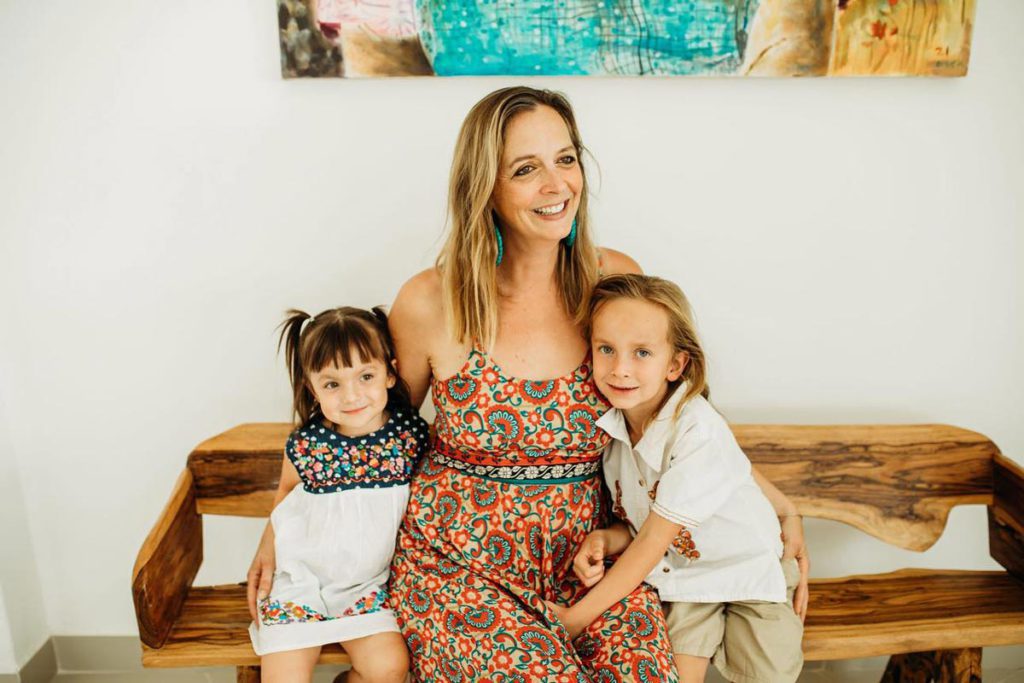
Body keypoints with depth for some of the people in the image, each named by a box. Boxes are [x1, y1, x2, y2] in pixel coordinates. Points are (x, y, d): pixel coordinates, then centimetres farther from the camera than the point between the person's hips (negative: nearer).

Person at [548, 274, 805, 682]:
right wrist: (604, 539, -22)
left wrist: (577, 617, -22)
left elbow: (654, 541, -26)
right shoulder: (610, 427, -12)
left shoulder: (700, 434, -30)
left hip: (748, 572, -3)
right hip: (677, 575, 4)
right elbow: (638, 524, 1)